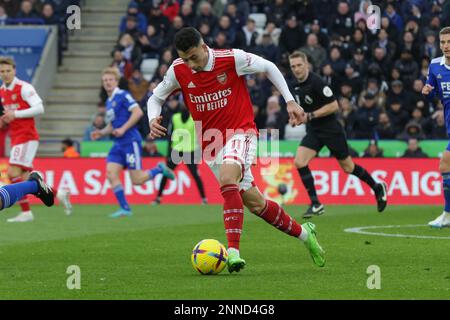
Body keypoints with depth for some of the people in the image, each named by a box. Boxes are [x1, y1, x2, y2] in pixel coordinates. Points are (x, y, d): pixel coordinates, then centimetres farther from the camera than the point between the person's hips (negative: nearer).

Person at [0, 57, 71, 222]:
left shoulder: (24, 88, -10)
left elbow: (39, 108, -17)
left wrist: (15, 114, -19)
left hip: (27, 136, -8)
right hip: (15, 138, 8)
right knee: (25, 178, 5)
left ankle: (26, 212, -12)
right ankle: (59, 194, 17)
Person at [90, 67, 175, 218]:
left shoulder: (123, 95, -7)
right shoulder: (108, 102, 18)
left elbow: (138, 112, -18)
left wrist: (123, 129, -20)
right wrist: (101, 132, 11)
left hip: (130, 141, -8)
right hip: (118, 144, 8)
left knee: (136, 180, -10)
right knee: (111, 174, -8)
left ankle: (160, 169, 16)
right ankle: (125, 208, -3)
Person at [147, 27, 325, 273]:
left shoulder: (232, 59, -13)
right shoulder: (178, 71, -4)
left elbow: (268, 68, 2)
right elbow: (156, 97, 11)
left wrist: (290, 101, -1)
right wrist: (153, 119, -11)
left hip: (240, 132, -4)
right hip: (211, 143, 4)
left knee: (227, 178, -34)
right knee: (254, 202, 5)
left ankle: (233, 251, -38)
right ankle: (302, 232, 29)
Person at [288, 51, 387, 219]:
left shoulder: (316, 82, -19)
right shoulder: (296, 86, 5)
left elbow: (334, 105, -21)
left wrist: (310, 116, -23)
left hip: (331, 128, -7)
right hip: (313, 131, 7)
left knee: (347, 167, 6)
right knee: (299, 162, -14)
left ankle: (377, 188, 30)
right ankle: (316, 204, -8)